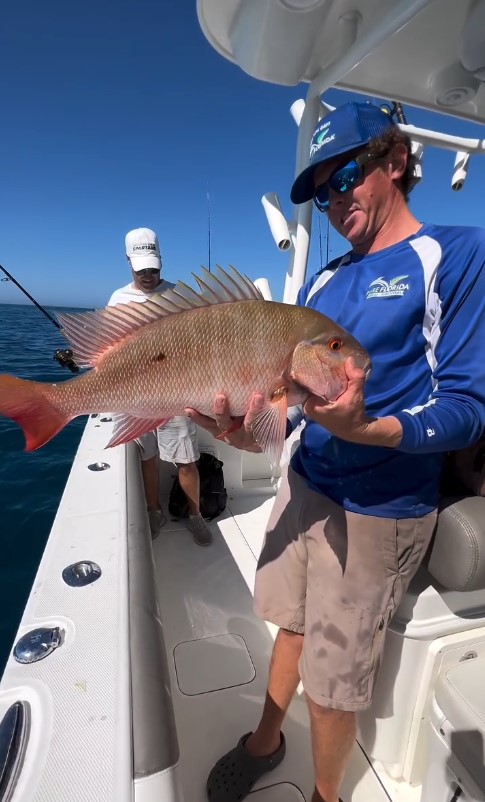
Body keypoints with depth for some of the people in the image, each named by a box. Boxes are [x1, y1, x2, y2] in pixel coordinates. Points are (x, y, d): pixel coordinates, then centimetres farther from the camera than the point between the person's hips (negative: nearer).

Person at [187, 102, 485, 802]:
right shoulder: (324, 281, 9)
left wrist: (365, 430, -31)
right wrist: (255, 431, -12)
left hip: (378, 509, -5)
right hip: (302, 483, 5)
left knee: (331, 683, 11)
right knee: (295, 625, 22)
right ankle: (265, 742, 49)